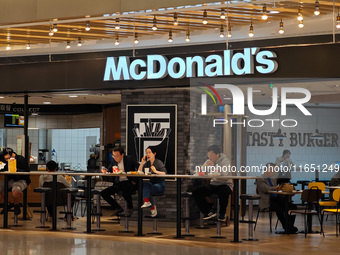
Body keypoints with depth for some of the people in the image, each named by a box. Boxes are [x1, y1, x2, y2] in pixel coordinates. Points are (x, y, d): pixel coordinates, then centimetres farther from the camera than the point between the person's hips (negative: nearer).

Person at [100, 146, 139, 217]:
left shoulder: (129, 159, -8)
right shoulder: (113, 161, 6)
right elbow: (109, 171, 12)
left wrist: (135, 181, -14)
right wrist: (105, 171, -13)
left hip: (129, 182, -6)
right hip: (118, 184, 6)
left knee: (125, 192, -38)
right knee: (103, 193, -8)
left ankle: (130, 208, -2)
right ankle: (118, 208, 8)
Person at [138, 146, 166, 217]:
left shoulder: (159, 162, -4)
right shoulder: (147, 163, 12)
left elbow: (164, 173, -18)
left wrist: (156, 171, -34)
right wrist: (142, 163, -4)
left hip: (160, 185, -5)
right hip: (151, 183, 5)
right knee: (146, 184, -33)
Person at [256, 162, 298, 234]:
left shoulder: (273, 179, 23)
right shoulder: (260, 179, -3)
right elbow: (266, 189, -20)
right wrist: (276, 188, -33)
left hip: (277, 198, 8)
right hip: (267, 201, -8)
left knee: (293, 206, -14)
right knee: (279, 208, -35)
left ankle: (290, 226, -16)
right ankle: (286, 227, -26)